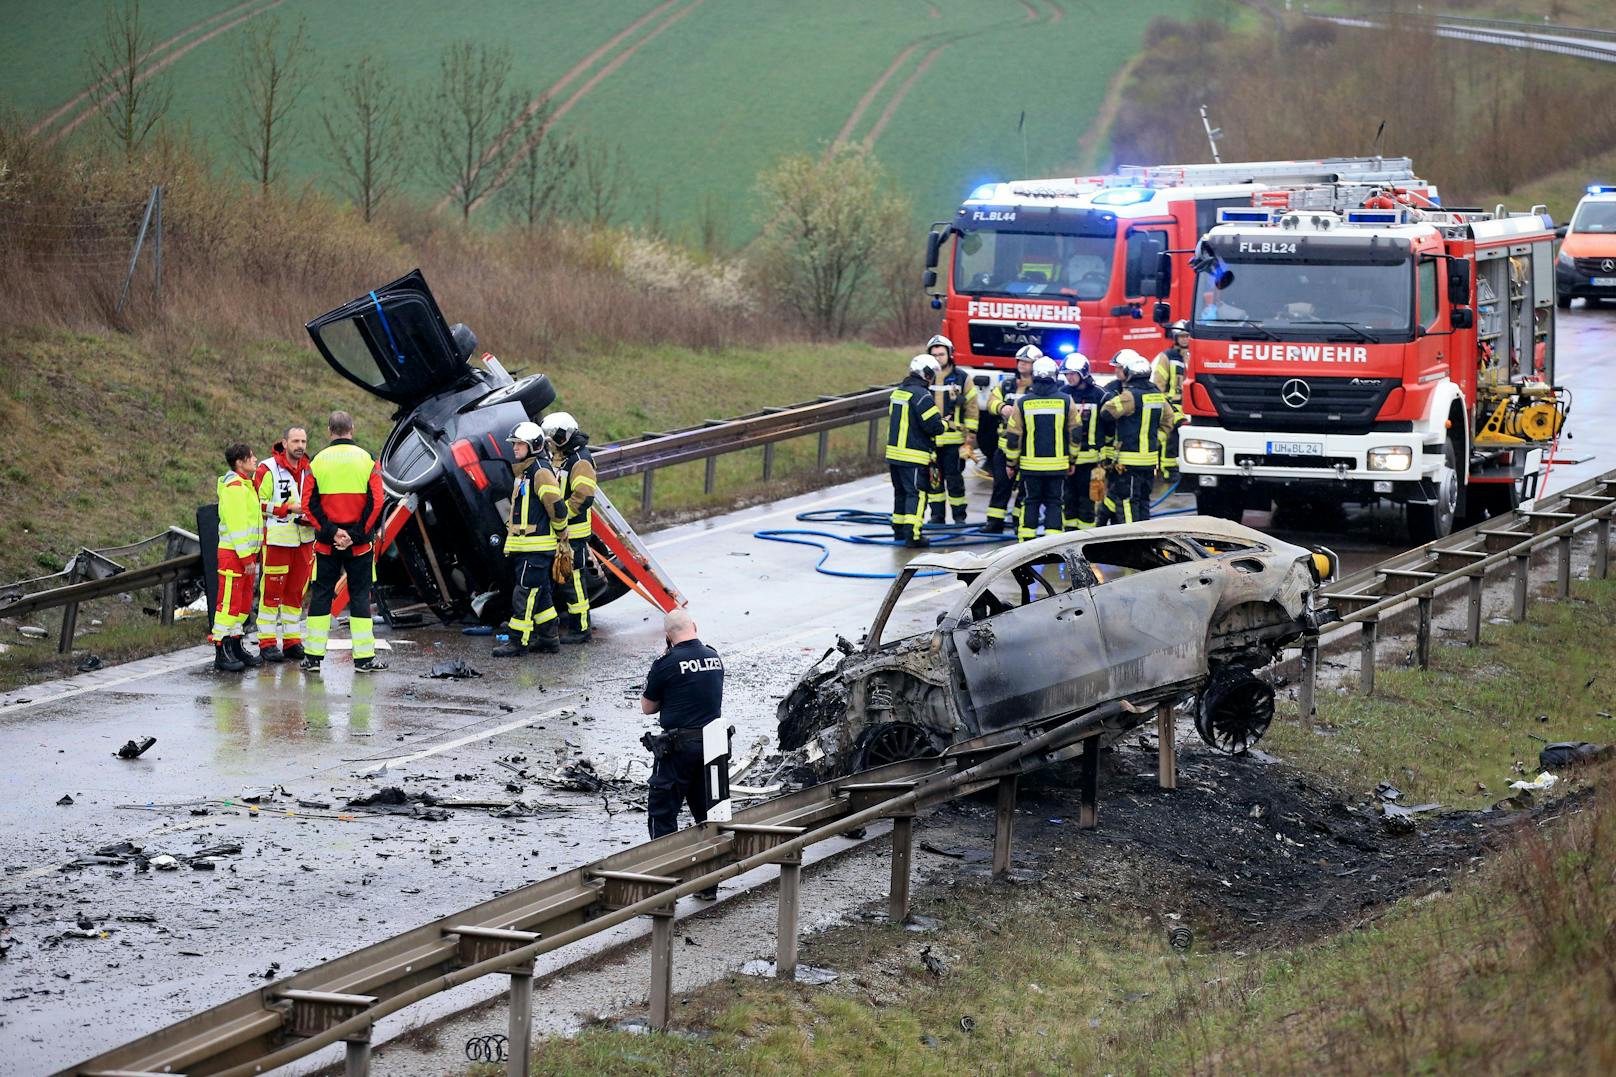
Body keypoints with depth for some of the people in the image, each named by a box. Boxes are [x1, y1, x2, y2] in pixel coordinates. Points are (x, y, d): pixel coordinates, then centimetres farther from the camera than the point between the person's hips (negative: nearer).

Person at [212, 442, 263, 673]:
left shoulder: (245, 485, 18)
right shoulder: (234, 487, -15)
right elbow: (236, 525, -20)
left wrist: (252, 555, 18)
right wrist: (246, 558, -21)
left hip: (246, 553, 10)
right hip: (233, 553, -10)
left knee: (243, 602, 14)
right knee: (228, 602, -8)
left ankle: (235, 647, 23)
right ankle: (222, 654, -7)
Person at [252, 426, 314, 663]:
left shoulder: (309, 470, 11)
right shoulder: (268, 470, -8)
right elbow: (258, 504, -10)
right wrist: (288, 508, -17)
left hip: (303, 540, 6)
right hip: (276, 539, -6)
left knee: (295, 591, 11)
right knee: (271, 591, -3)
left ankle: (292, 641, 18)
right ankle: (267, 642, 1)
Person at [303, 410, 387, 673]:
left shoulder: (317, 461, 0)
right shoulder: (366, 460, -2)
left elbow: (310, 504, -6)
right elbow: (376, 502, -10)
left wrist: (331, 532, -8)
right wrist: (356, 535, -9)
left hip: (326, 543, 1)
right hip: (358, 543, -1)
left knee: (321, 595, 8)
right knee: (360, 595, 5)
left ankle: (313, 656, 9)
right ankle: (364, 657, 3)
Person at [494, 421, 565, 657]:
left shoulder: (541, 472, -15)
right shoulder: (522, 472, 17)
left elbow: (557, 507, -20)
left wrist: (560, 531, -6)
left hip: (537, 547, -10)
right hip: (524, 546, 10)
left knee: (525, 593, -8)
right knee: (539, 594, 14)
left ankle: (519, 640, -5)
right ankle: (548, 639, 20)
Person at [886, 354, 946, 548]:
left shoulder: (897, 391, 12)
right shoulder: (921, 395, -17)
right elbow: (934, 426, -20)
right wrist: (945, 423, 3)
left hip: (894, 451, 9)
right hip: (914, 456, -9)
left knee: (901, 492, 19)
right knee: (917, 494, -7)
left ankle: (899, 530, 26)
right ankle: (912, 535, -14)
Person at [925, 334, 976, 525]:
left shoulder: (961, 378, 1)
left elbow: (971, 407, 3)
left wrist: (971, 434, -2)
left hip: (954, 438, -3)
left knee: (954, 478, -1)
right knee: (933, 478, 7)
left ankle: (959, 515, 9)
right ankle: (936, 514, 16)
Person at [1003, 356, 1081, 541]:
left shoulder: (1022, 403, -4)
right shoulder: (1066, 401, -3)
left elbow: (1013, 437, -1)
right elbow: (1074, 434, 4)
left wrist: (1011, 463, 11)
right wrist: (1072, 460, 17)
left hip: (1030, 464, 0)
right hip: (1058, 463, 0)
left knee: (1030, 502, 11)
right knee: (1054, 502, 7)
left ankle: (1027, 541, 9)